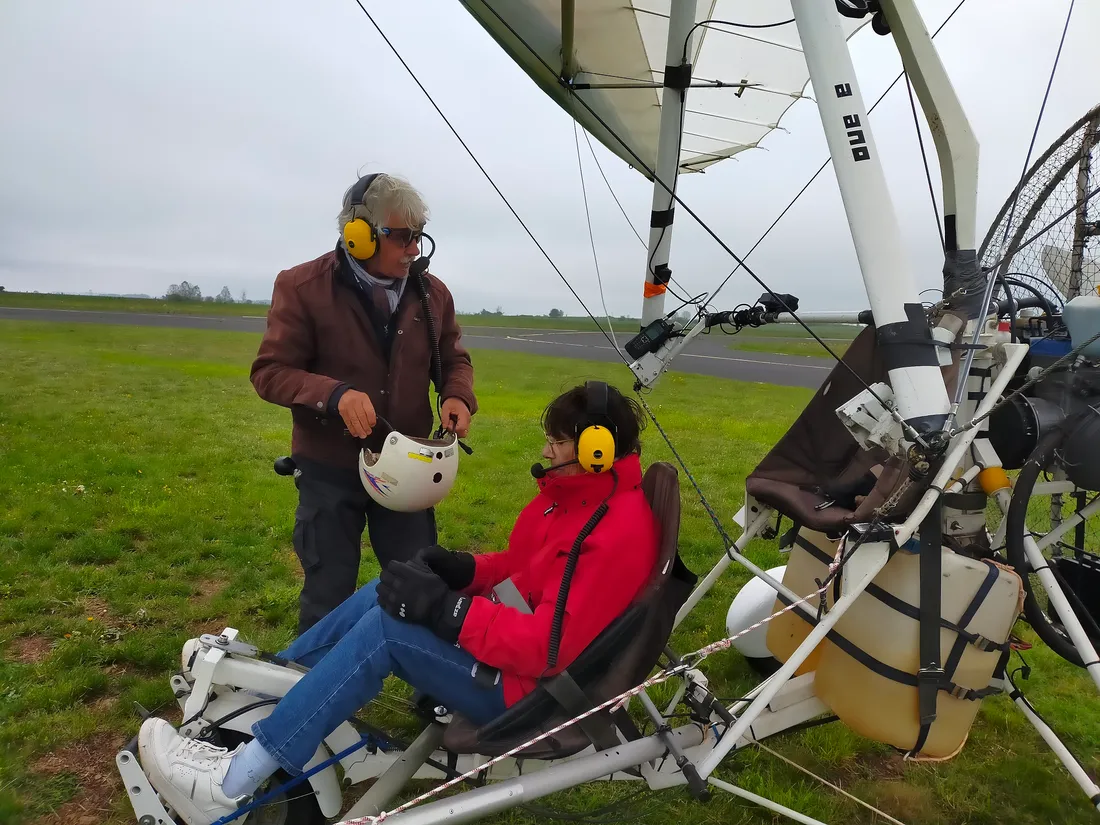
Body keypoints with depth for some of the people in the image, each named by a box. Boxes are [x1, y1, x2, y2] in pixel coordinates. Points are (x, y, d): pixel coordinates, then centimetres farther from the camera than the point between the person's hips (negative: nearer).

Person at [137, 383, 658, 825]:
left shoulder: (619, 532, -25)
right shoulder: (574, 491, 5)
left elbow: (545, 647, -28)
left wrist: (442, 609, -27)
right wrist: (463, 569, -3)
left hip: (524, 687, -9)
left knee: (386, 627, -21)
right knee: (384, 594, -1)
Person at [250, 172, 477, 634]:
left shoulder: (431, 293, -1)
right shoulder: (303, 287, -11)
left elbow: (454, 359, 12)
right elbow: (270, 372, -11)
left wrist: (457, 396, -11)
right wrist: (335, 394, -30)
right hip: (330, 468, -3)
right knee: (328, 595, 12)